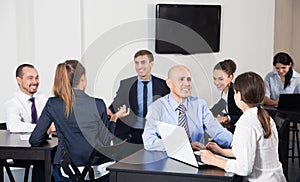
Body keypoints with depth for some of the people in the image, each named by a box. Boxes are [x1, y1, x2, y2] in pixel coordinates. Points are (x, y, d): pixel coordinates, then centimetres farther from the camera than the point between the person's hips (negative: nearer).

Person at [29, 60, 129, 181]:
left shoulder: (52, 104, -5)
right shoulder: (98, 104, -7)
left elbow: (34, 141, -1)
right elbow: (105, 140, 2)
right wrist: (114, 118, 16)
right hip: (98, 169, 0)